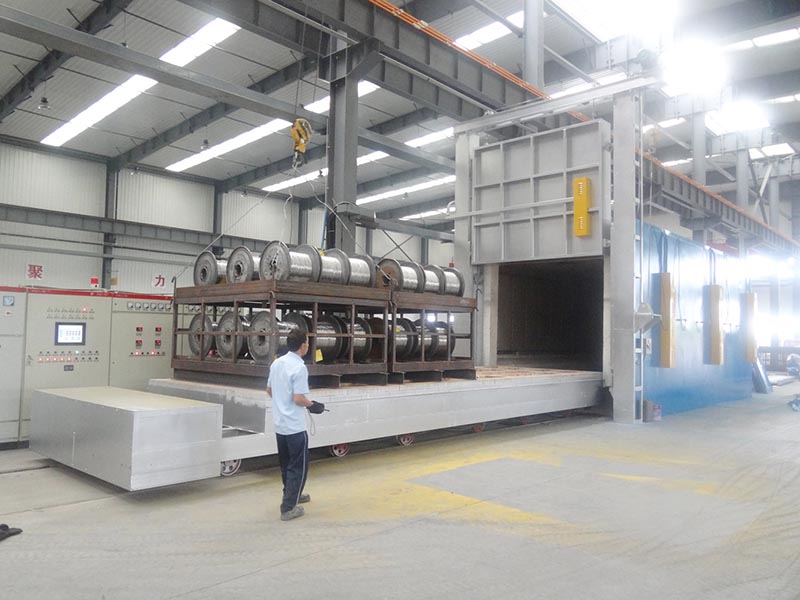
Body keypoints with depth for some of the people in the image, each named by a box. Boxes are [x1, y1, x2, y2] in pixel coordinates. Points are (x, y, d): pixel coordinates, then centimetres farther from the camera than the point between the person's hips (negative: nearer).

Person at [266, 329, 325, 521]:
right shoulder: (299, 367, -21)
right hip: (295, 426, -8)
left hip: (279, 424, 8)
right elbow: (298, 399, -23)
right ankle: (288, 508, 3)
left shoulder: (277, 363, 5)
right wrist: (313, 405, -6)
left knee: (286, 464, 21)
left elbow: (269, 390, 14)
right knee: (298, 467, 2)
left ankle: (292, 495, 36)